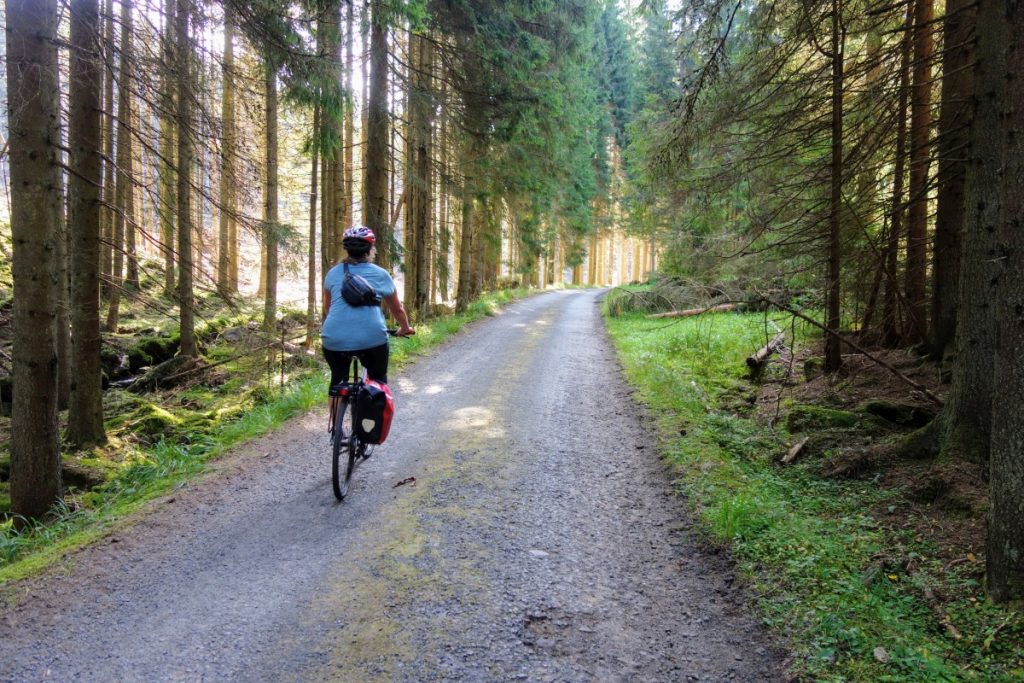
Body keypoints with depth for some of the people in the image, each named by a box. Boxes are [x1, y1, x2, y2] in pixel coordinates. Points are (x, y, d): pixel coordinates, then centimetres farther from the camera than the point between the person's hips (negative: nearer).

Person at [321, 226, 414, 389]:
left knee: (338, 379, 25)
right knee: (378, 380, 22)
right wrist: (405, 329, 41)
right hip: (372, 338, -2)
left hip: (335, 340, 2)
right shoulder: (380, 274, 11)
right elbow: (397, 309, 22)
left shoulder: (333, 273, 16)